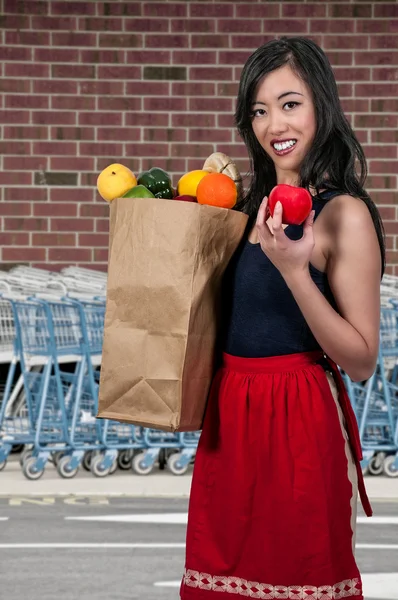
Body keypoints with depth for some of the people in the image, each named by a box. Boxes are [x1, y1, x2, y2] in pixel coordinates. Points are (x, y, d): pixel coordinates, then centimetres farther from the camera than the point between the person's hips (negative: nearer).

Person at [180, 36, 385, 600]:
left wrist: (294, 269, -26)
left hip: (300, 420, -7)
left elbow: (361, 361, -15)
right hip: (230, 413, 7)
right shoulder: (254, 205, 8)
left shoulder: (344, 214, -13)